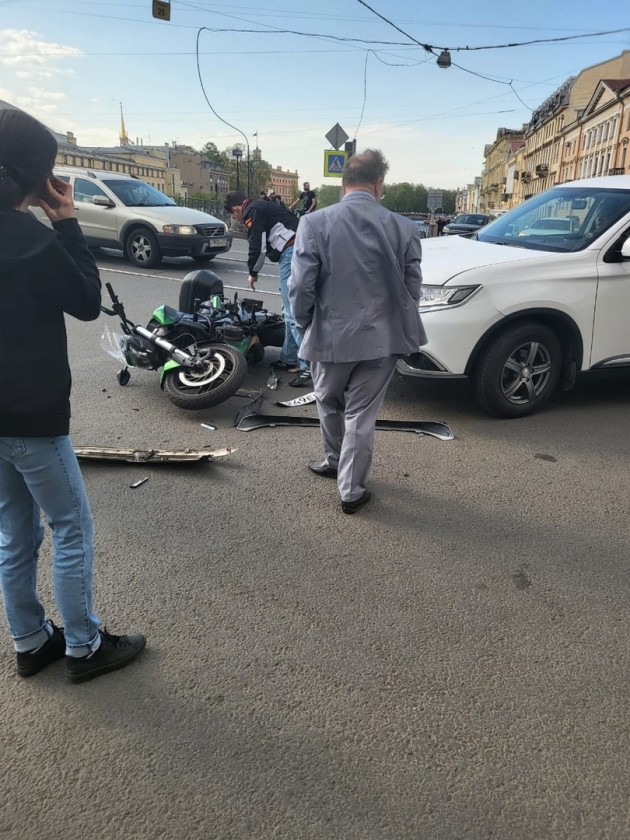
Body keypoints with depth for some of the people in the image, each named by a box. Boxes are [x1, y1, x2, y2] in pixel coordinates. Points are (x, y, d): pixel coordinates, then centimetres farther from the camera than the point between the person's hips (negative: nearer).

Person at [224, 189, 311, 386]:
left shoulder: (251, 212, 0)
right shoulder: (264, 207, 30)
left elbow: (257, 246, -5)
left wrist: (252, 272, 10)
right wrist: (256, 269, 34)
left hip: (291, 254, -10)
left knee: (294, 314, -13)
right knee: (290, 311, 16)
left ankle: (309, 367, -16)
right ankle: (289, 359, 23)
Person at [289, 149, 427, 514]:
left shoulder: (315, 224, -11)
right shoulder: (404, 228, -6)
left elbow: (300, 287, -10)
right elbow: (412, 290, 0)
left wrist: (306, 326, 7)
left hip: (331, 336, 0)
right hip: (382, 338, 1)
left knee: (330, 403, 24)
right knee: (361, 415, 11)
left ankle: (335, 460, 44)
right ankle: (351, 490, 20)